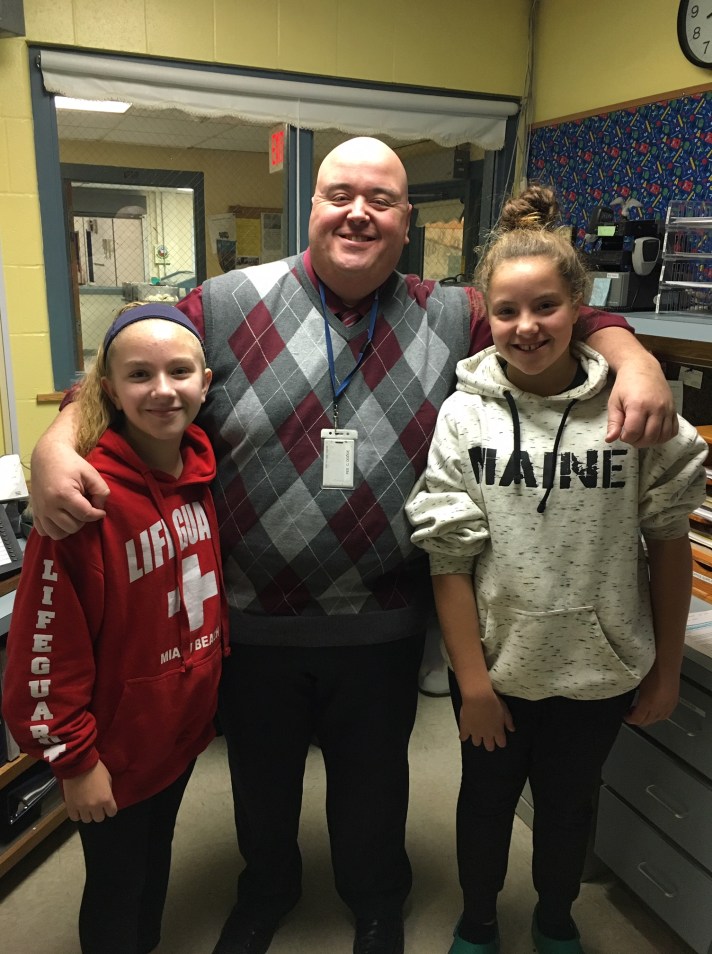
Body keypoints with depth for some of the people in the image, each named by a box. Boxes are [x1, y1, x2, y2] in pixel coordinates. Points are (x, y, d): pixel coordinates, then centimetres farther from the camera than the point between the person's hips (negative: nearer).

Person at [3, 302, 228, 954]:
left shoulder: (203, 469, -6)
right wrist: (75, 758, -16)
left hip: (185, 723, 6)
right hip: (115, 748, -6)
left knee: (157, 860, 29)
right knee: (116, 891, 17)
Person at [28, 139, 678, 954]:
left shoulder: (452, 319, -4)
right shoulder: (227, 305, -8)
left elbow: (571, 317, 1)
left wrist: (634, 360, -18)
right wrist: (56, 444, -21)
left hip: (383, 621, 1)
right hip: (253, 619, 0)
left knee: (373, 779, 24)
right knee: (260, 775, 26)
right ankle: (266, 888, 59)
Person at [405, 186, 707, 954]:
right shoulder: (466, 413, -12)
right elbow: (448, 557, -11)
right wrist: (472, 680, -11)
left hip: (599, 668, 1)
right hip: (496, 665, 0)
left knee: (568, 803, 23)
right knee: (487, 799, 21)